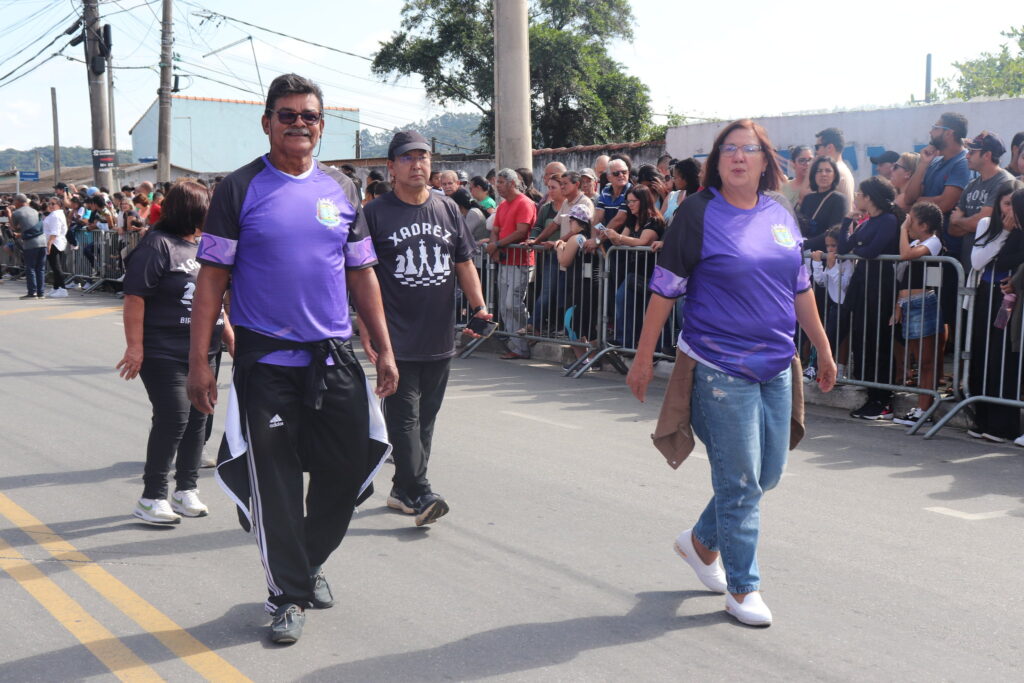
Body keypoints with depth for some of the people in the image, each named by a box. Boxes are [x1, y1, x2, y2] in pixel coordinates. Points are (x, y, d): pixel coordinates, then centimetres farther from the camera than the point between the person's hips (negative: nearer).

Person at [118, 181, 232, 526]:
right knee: (173, 418, -10)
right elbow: (135, 296, -15)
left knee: (198, 419, 10)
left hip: (201, 352, 8)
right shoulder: (158, 245, -10)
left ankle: (186, 488, 23)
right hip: (164, 352, -8)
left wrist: (230, 336, 19)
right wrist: (135, 345, -19)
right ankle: (152, 497, 1)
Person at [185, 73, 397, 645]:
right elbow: (213, 278, -3)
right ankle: (290, 593, 18)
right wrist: (199, 360, -9)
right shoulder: (240, 190, -2)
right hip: (266, 361, -3)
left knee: (347, 468, 8)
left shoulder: (342, 190, 9)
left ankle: (312, 560, 34)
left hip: (336, 358, 4)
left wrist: (384, 350, 9)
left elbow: (362, 275, 13)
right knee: (274, 481, 3)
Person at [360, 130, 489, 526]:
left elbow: (464, 265, 16)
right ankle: (419, 494, -9)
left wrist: (479, 307, 2)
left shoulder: (448, 211, 12)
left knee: (425, 418, 10)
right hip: (397, 340, -5)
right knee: (404, 418, -9)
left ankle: (402, 490, 21)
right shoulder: (376, 214, -1)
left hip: (440, 339, 5)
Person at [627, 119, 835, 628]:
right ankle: (742, 587, 16)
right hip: (719, 368, -6)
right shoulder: (699, 214, -8)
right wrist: (643, 357, -7)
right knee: (739, 480, 0)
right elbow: (664, 289, -6)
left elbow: (800, 288, 17)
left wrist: (823, 349, 19)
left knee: (768, 474, 14)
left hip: (776, 365, 6)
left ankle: (702, 541, 36)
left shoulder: (782, 215, 8)